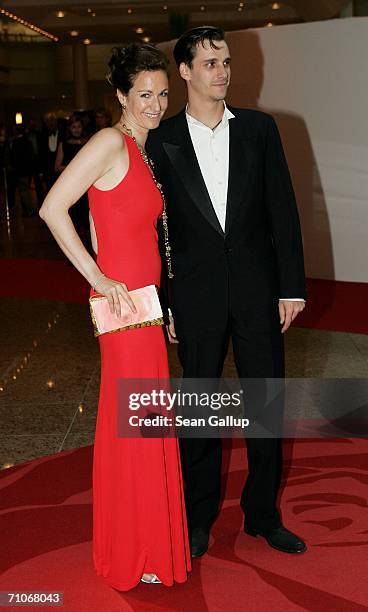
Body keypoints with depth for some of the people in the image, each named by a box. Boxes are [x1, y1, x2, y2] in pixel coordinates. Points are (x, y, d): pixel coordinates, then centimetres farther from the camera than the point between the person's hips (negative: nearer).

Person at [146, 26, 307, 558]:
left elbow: (283, 210, 1)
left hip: (259, 291, 1)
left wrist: (292, 287, -3)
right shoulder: (162, 140, 0)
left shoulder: (259, 128, 2)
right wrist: (163, 303, 0)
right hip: (196, 295, -1)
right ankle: (199, 518, 28)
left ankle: (263, 514, 28)